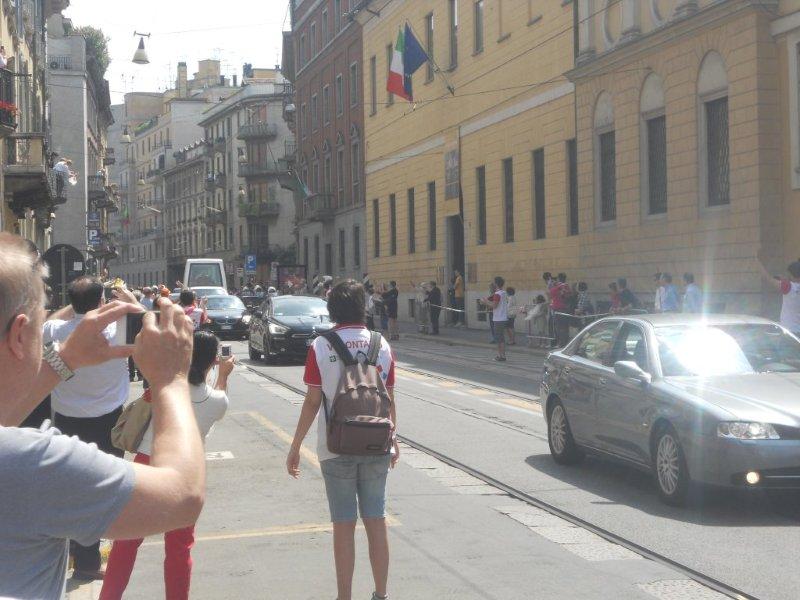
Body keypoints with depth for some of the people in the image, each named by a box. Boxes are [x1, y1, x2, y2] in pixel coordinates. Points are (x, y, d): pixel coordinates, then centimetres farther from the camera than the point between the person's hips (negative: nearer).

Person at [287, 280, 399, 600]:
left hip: (336, 450, -2)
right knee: (376, 521, 12)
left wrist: (295, 447, 0)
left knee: (344, 526, 5)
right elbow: (389, 399, 5)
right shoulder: (381, 346, 0)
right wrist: (393, 439, 19)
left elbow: (313, 401, -8)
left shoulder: (321, 347, -8)